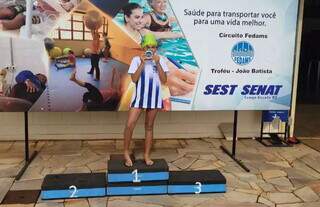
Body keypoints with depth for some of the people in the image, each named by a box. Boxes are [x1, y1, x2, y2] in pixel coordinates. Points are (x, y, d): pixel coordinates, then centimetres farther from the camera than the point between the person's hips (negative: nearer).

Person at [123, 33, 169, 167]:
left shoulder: (160, 60, 3)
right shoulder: (136, 59, -2)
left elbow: (164, 80, -5)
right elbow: (134, 79, -11)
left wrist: (157, 63, -13)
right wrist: (142, 63, -16)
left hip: (154, 97, 2)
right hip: (139, 97, -2)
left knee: (149, 126, 10)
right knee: (129, 125, -11)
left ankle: (147, 155, 21)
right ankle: (126, 153, 7)